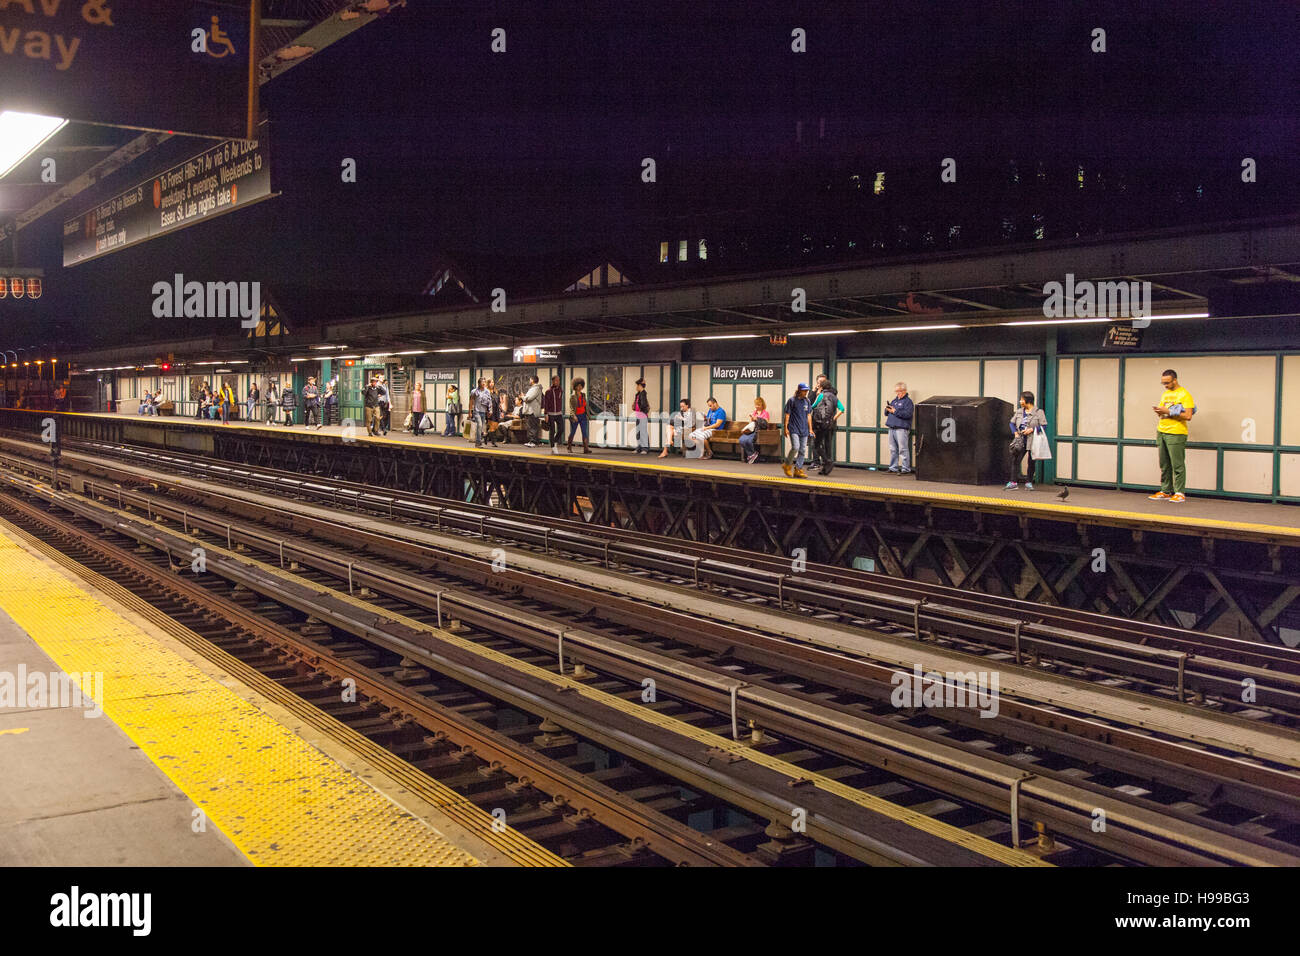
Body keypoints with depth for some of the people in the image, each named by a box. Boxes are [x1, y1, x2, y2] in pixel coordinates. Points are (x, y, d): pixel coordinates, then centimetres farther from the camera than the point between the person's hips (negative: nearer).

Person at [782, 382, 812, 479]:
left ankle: (798, 470, 9)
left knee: (802, 450, 3)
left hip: (804, 430, 6)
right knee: (795, 447, -17)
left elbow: (808, 415, 16)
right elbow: (787, 414, -3)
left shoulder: (807, 401, 11)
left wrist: (810, 429, 13)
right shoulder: (791, 400, -4)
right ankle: (787, 465, 3)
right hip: (794, 429, -6)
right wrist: (785, 428, -7)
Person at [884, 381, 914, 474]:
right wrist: (887, 410, 3)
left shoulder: (908, 401, -3)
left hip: (901, 429, -8)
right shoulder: (894, 400, 21)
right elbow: (886, 414, 26)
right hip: (892, 428, 8)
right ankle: (893, 468, 16)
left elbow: (908, 414, -17)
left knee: (903, 449, -8)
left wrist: (895, 411, -16)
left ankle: (906, 469, -5)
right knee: (893, 450, 10)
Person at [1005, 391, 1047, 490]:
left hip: (1033, 441, -3)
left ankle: (1029, 483, 16)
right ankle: (1013, 483, -7)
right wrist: (1015, 433, 0)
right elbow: (1012, 423, 17)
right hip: (1020, 440, 3)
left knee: (1031, 462, 5)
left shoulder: (1038, 412, -3)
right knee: (1015, 460, -7)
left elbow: (1044, 425, -6)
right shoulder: (1019, 411, 11)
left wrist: (1032, 429, -16)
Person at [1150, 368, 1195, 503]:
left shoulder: (1185, 394, -6)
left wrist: (1168, 412, -17)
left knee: (1177, 465, -7)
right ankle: (1165, 491, 12)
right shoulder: (1165, 394, 18)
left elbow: (1188, 416, -14)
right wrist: (1159, 412, -2)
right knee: (1164, 465, 8)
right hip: (1161, 432, 7)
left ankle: (1179, 493, -4)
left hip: (1176, 434, -7)